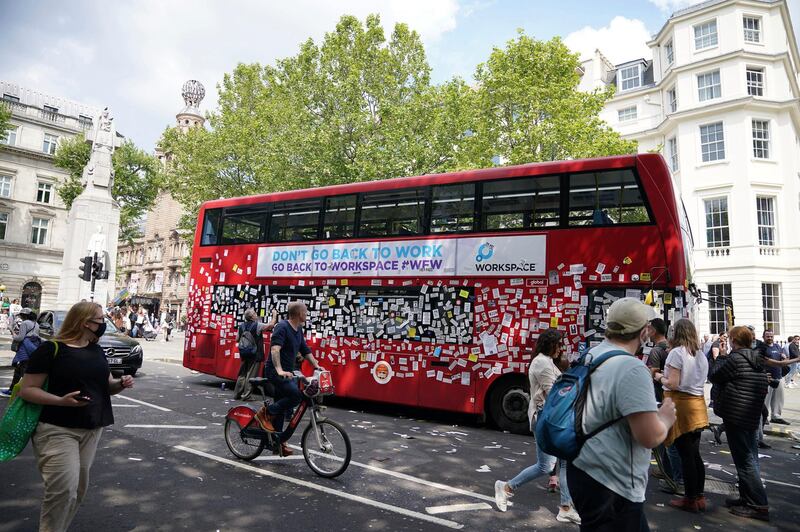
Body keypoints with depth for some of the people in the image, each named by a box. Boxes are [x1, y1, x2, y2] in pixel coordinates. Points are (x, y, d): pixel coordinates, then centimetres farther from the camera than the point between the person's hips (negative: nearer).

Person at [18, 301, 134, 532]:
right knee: (63, 488, -11)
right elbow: (26, 390, -11)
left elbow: (105, 385, 18)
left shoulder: (97, 351, 10)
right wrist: (60, 400, -25)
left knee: (79, 489, 13)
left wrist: (121, 383, -4)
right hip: (57, 430, -7)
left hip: (91, 430, 7)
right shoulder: (51, 349, -10)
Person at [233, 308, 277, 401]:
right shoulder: (257, 326, -15)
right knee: (250, 376, 0)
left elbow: (237, 339, 12)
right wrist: (274, 315, 0)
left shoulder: (241, 326, 4)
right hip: (255, 355, -6)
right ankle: (245, 395, 1)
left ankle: (237, 394, 20)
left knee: (242, 375, 15)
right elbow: (271, 325, -14)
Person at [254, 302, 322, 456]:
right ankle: (266, 413, -10)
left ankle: (278, 442, 22)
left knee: (282, 408, 12)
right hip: (275, 371, -9)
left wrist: (317, 366, 10)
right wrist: (279, 370, -39)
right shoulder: (282, 327, -15)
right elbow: (274, 349, -28)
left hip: (287, 373, 9)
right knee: (296, 394, -26)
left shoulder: (299, 330, 12)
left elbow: (306, 351, 19)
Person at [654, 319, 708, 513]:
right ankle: (700, 497, 22)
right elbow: (699, 381, 14)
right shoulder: (701, 355, 9)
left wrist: (660, 377, 0)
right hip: (698, 405, 7)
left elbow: (673, 384, -19)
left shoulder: (676, 353, -14)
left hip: (681, 404, -7)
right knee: (695, 453, 15)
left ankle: (691, 499, 10)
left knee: (685, 455, 1)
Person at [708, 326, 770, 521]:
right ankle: (748, 498, 24)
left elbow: (714, 376, -9)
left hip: (736, 417, -9)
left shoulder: (735, 358, -17)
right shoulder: (758, 361, 11)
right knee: (750, 459, 15)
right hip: (753, 417, 9)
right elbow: (764, 388, 18)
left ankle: (759, 505, 1)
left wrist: (720, 357, 2)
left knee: (744, 461, -2)